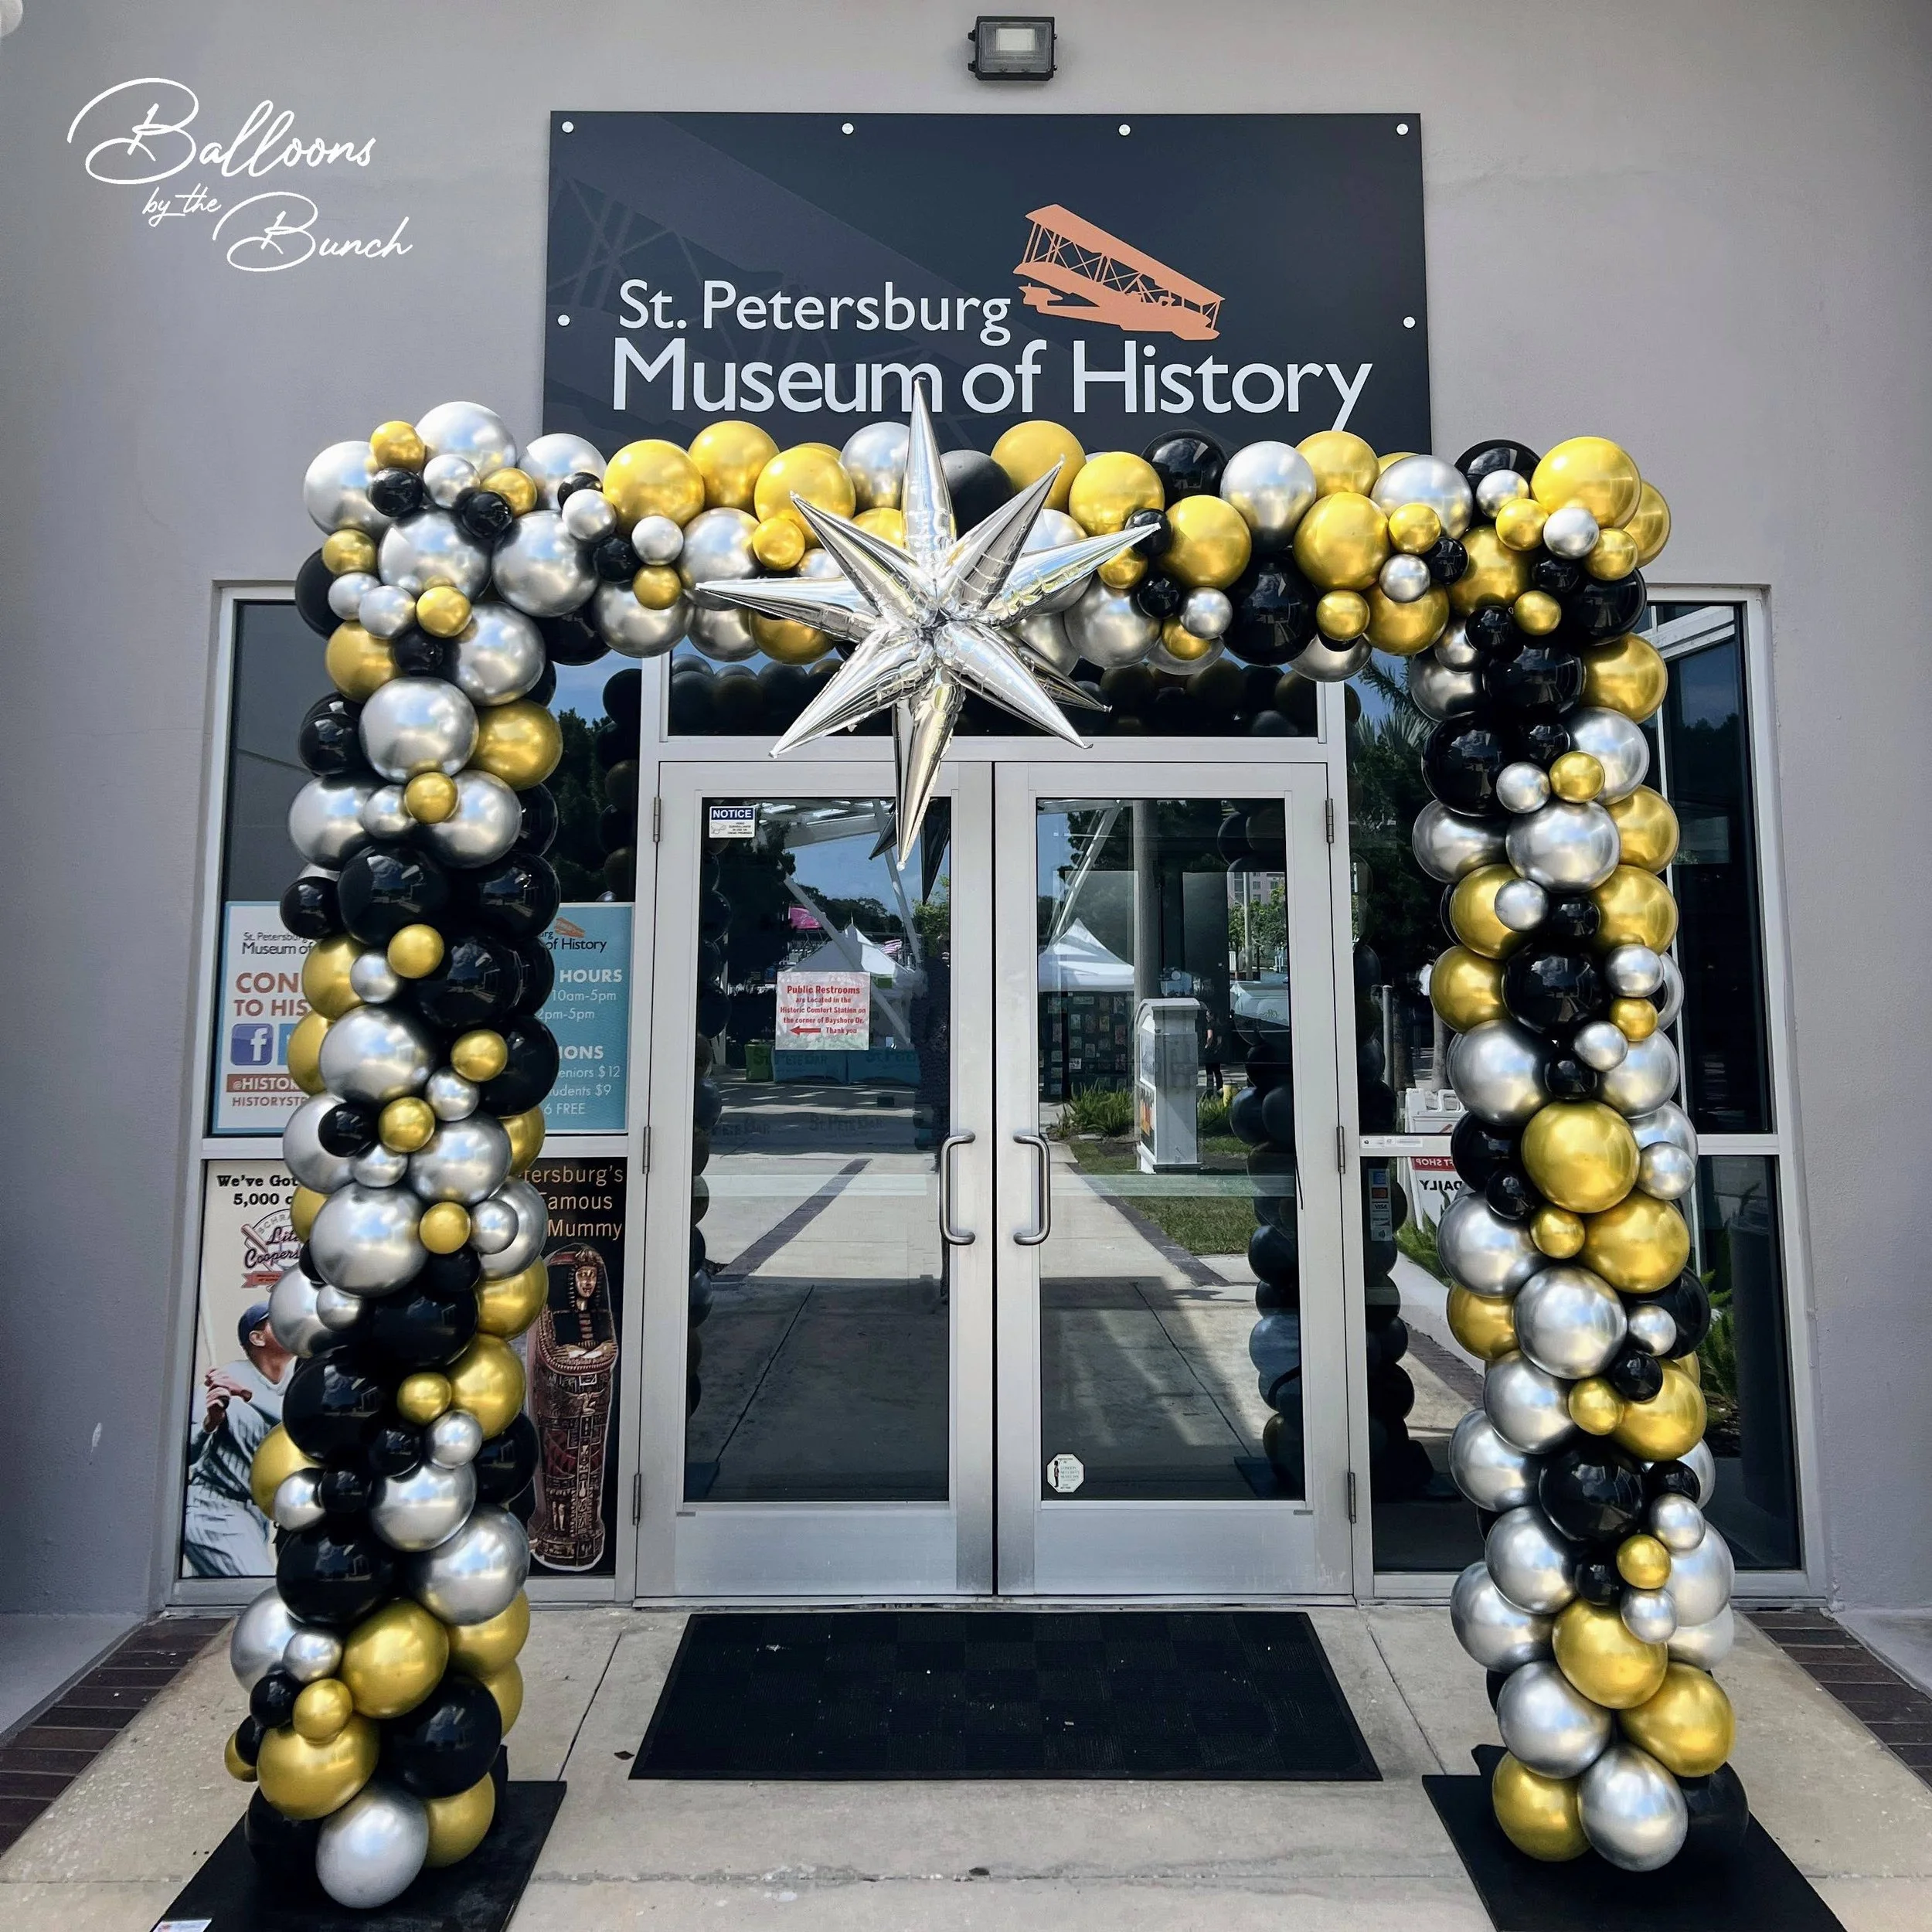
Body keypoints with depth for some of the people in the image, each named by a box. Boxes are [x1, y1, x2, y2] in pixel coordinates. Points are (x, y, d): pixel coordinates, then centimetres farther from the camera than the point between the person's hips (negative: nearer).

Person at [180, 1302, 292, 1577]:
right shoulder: (226, 1378, -12)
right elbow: (186, 1455, -17)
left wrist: (248, 1394, -30)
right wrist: (210, 1422, -36)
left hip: (255, 1513, 7)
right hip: (212, 1508, -7)